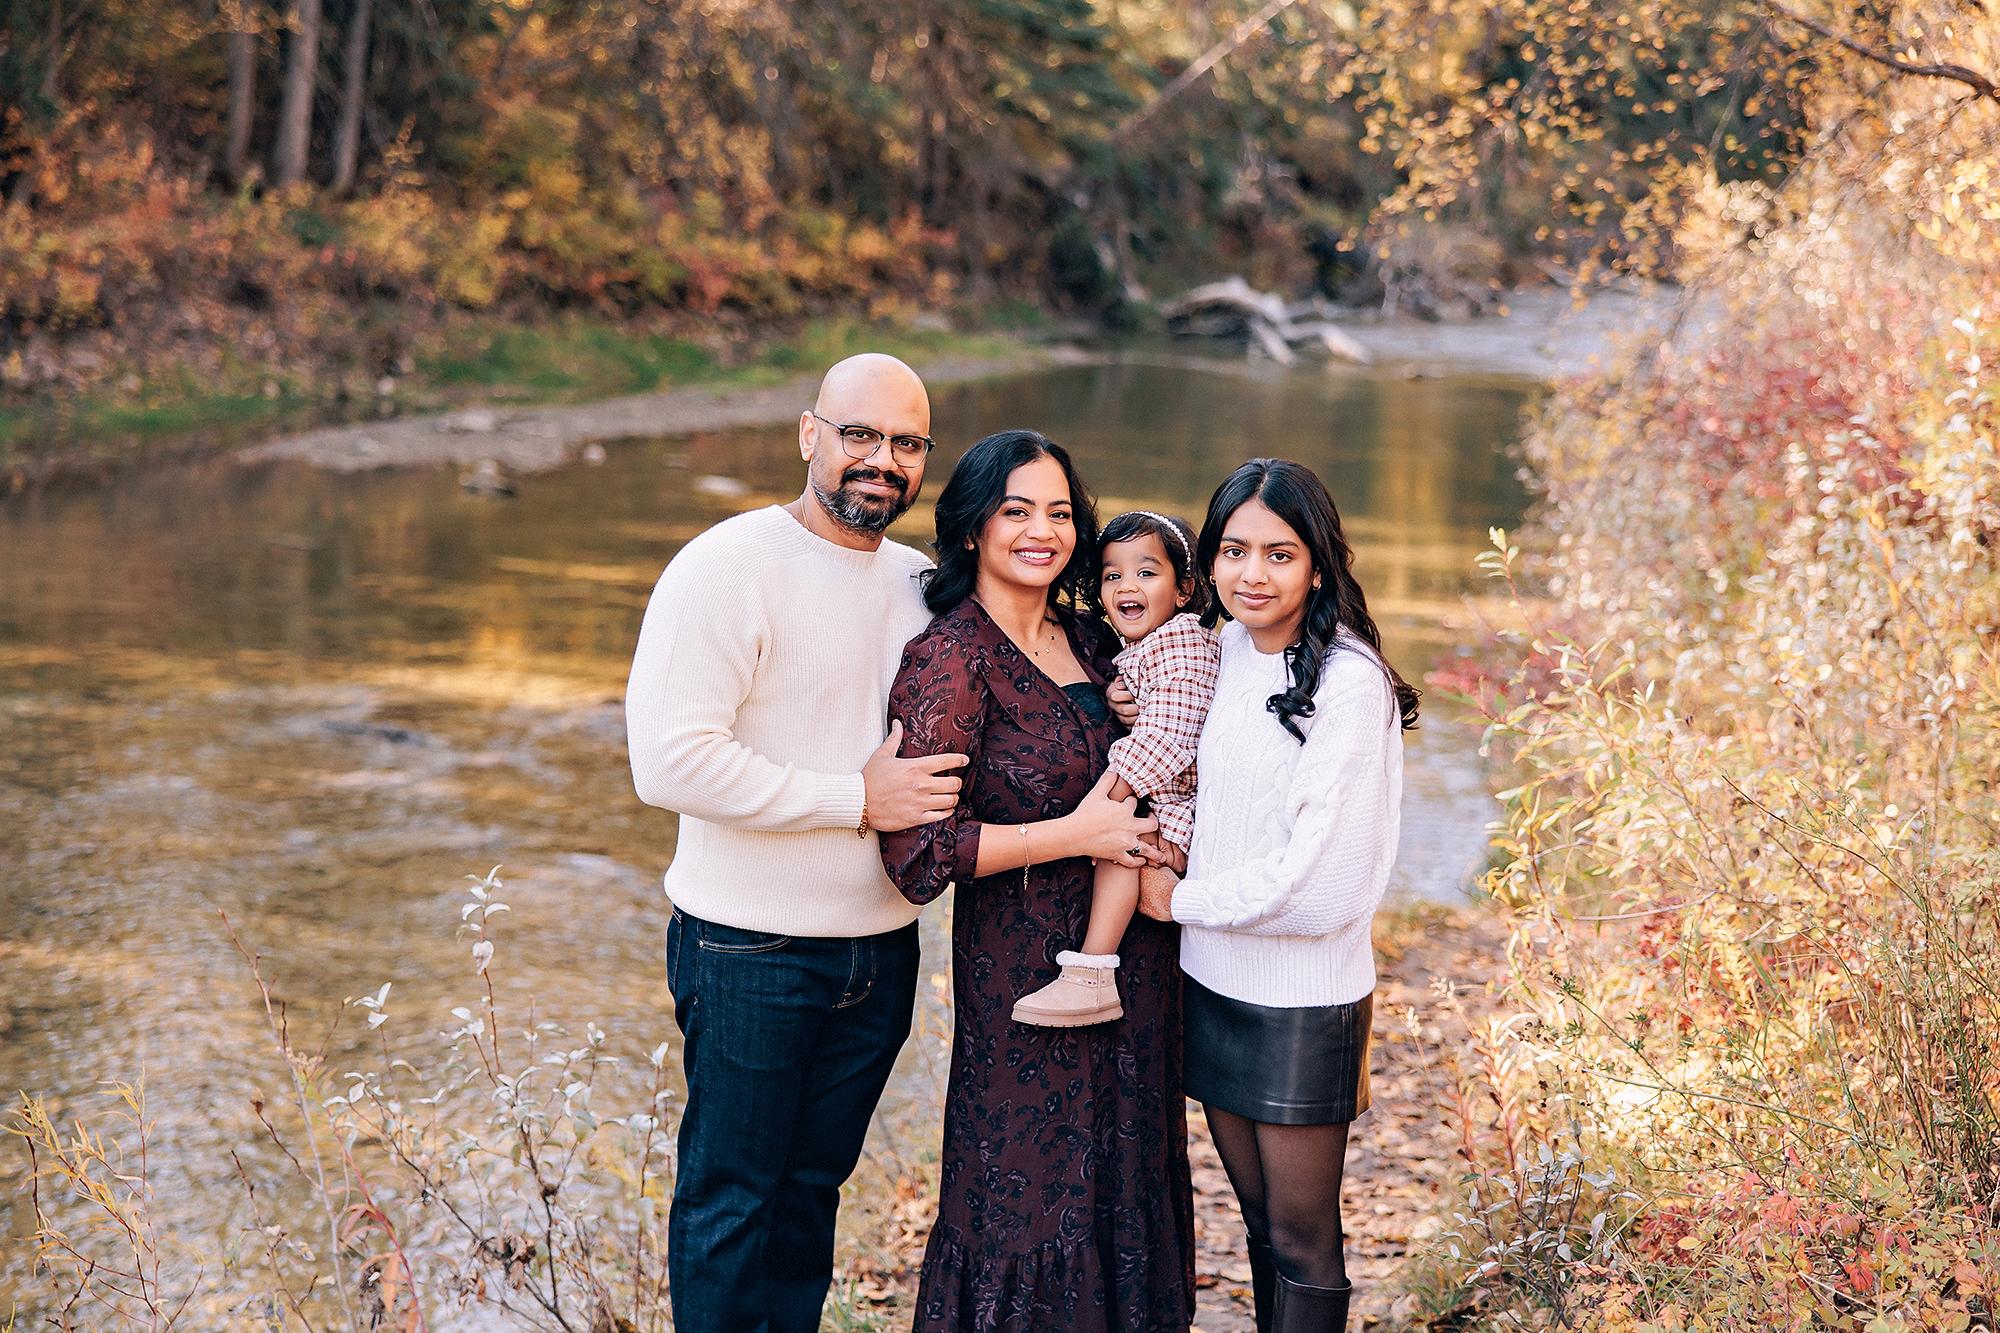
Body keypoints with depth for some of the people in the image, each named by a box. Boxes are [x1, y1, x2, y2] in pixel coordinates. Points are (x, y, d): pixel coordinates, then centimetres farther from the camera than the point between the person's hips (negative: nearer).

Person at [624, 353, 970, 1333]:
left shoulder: (921, 582, 8)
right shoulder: (728, 567, -14)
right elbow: (669, 762, -23)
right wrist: (854, 800, -20)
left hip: (880, 948, 6)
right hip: (750, 951, -6)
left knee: (812, 1186, 18)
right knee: (729, 1197, 6)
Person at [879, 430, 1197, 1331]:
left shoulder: (1087, 639, 8)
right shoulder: (951, 658, -14)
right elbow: (919, 848, -21)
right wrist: (1078, 833, -17)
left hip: (1130, 954, 7)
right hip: (1026, 963, -7)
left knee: (1123, 1183, 15)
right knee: (1028, 1199, 3)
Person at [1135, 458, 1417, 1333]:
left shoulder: (1349, 683, -17)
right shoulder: (1222, 649, 5)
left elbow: (1319, 883, -20)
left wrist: (1179, 899, -8)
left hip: (1303, 1001, -7)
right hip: (1214, 981, 7)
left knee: (1302, 1236, 5)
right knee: (1258, 1220, 17)